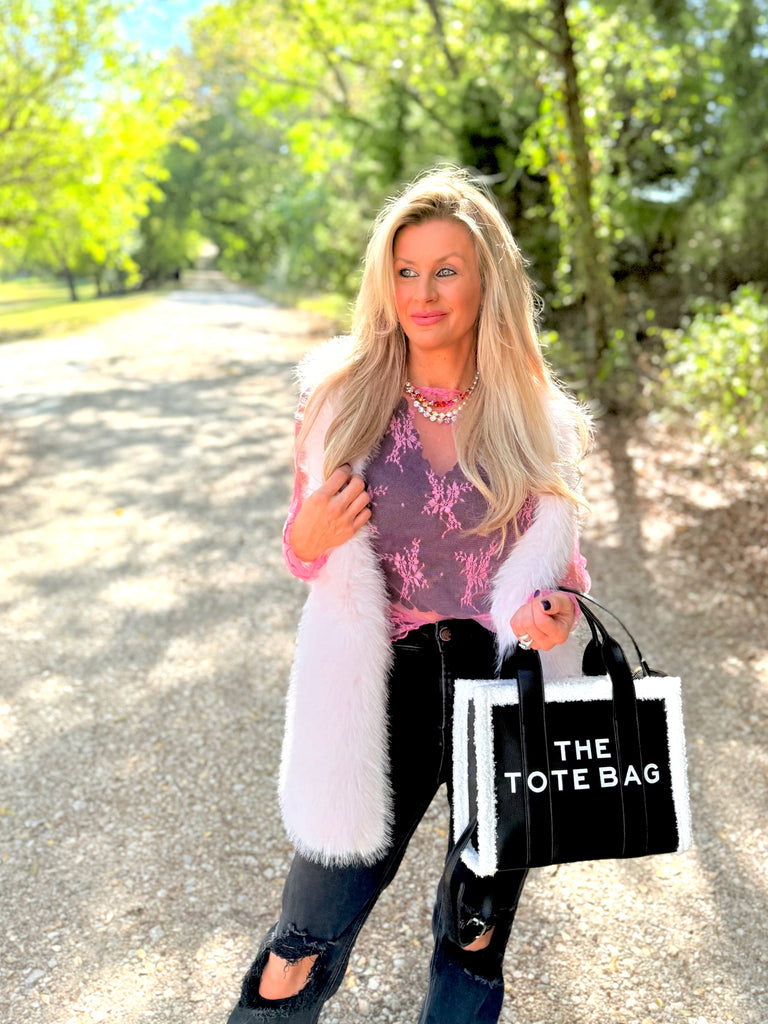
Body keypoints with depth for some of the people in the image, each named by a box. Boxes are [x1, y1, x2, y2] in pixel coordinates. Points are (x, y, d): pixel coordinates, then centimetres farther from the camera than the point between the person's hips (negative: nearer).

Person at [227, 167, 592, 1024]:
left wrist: (560, 603, -12)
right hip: (384, 689, -1)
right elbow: (307, 550, 6)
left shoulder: (534, 417, -2)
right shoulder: (342, 399, -4)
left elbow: (557, 552, 11)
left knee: (476, 947, 20)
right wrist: (310, 539, -17)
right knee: (312, 939, 6)